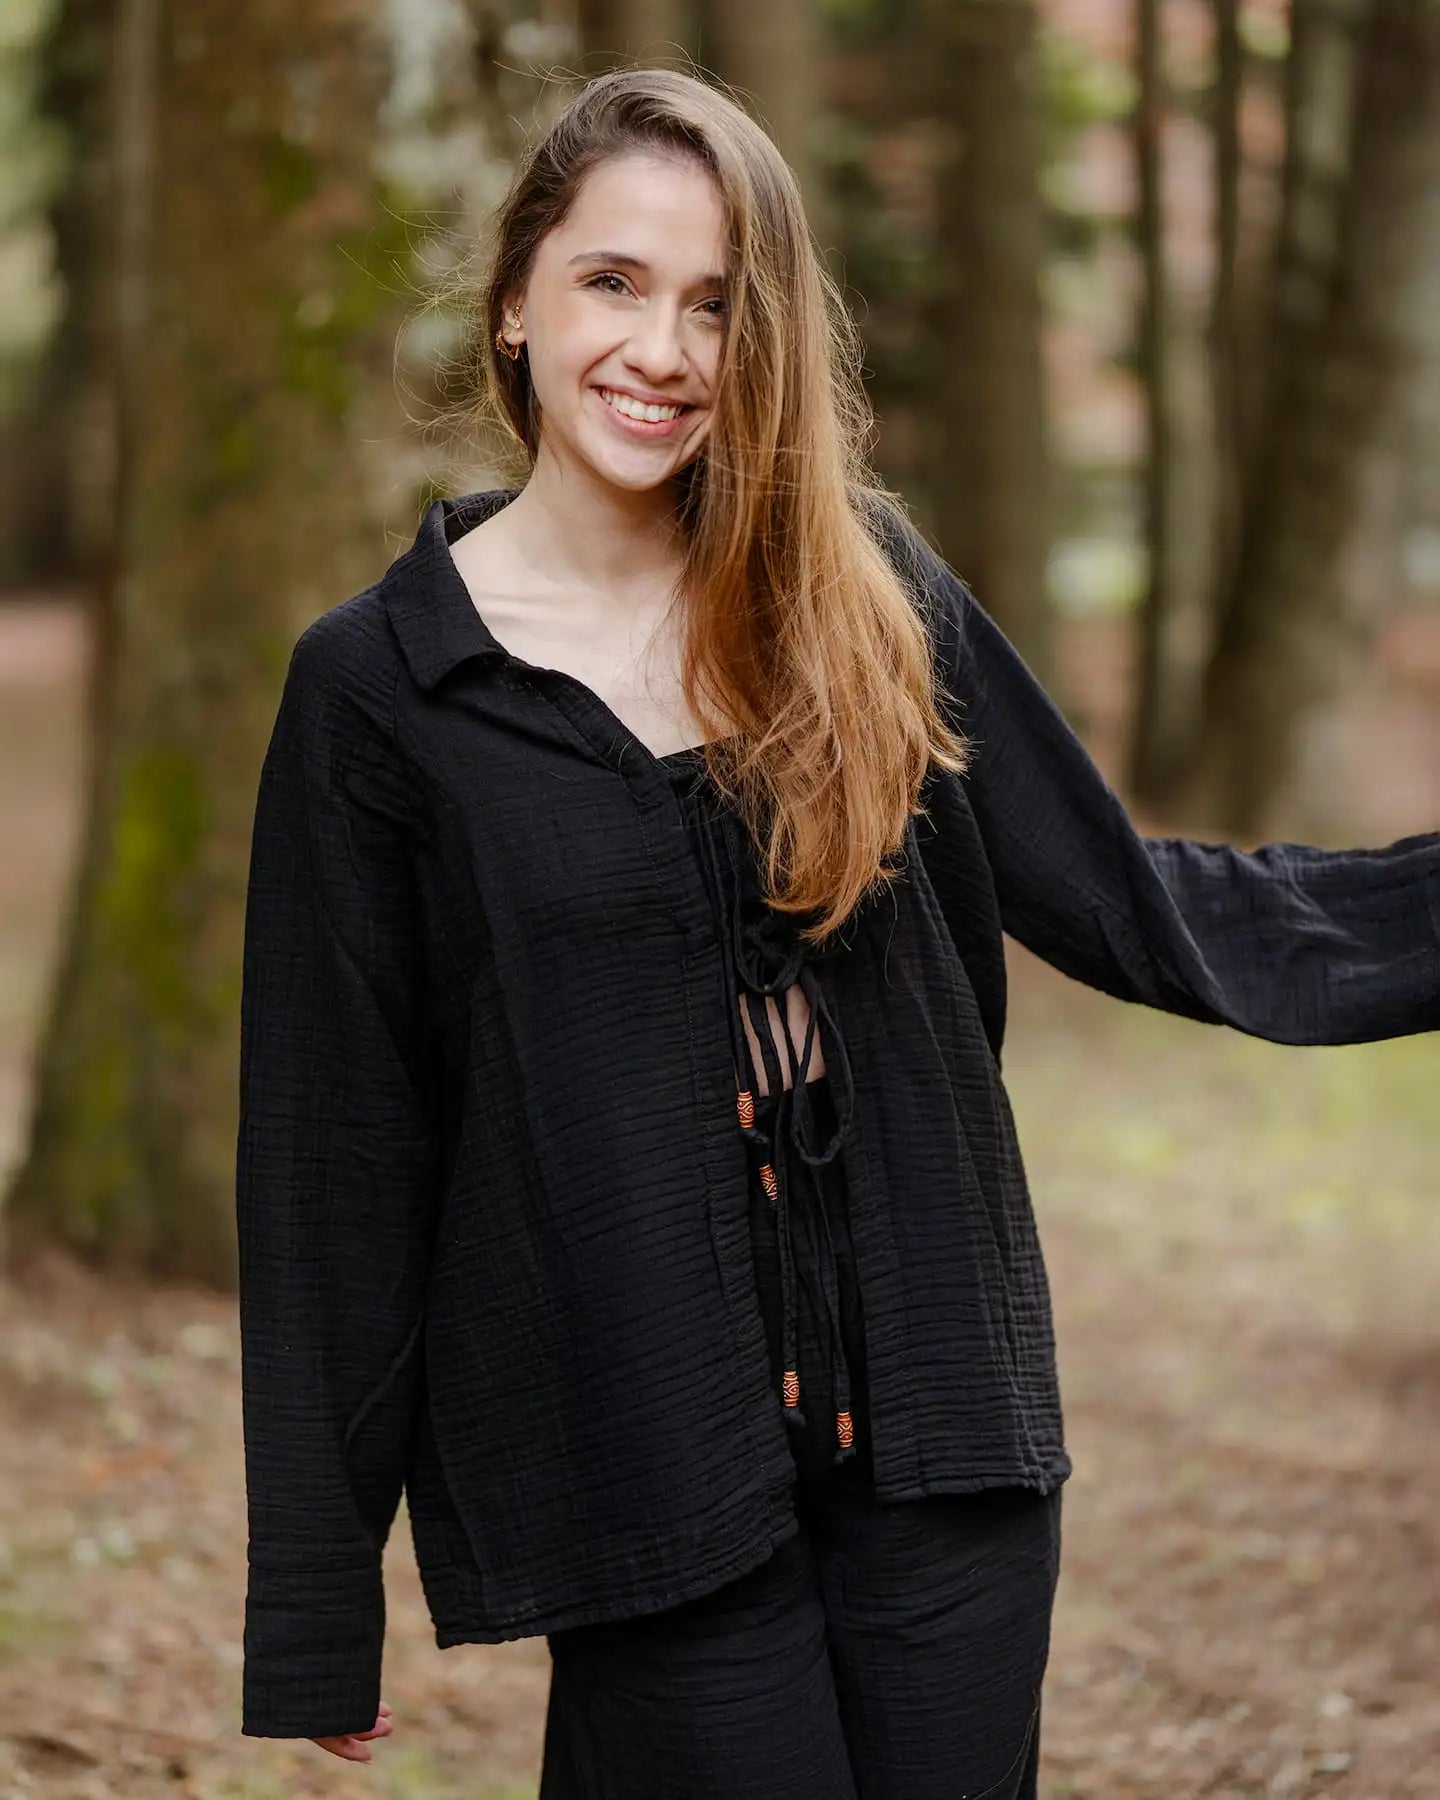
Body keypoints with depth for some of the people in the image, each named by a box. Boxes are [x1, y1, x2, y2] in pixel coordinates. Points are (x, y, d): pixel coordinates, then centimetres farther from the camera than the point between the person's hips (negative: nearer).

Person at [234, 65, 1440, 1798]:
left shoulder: (860, 591, 4)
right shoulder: (378, 682, -4)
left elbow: (1119, 898, 11)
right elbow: (334, 1158, -2)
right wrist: (314, 1621, -1)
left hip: (937, 1421, 3)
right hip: (645, 1463, -2)